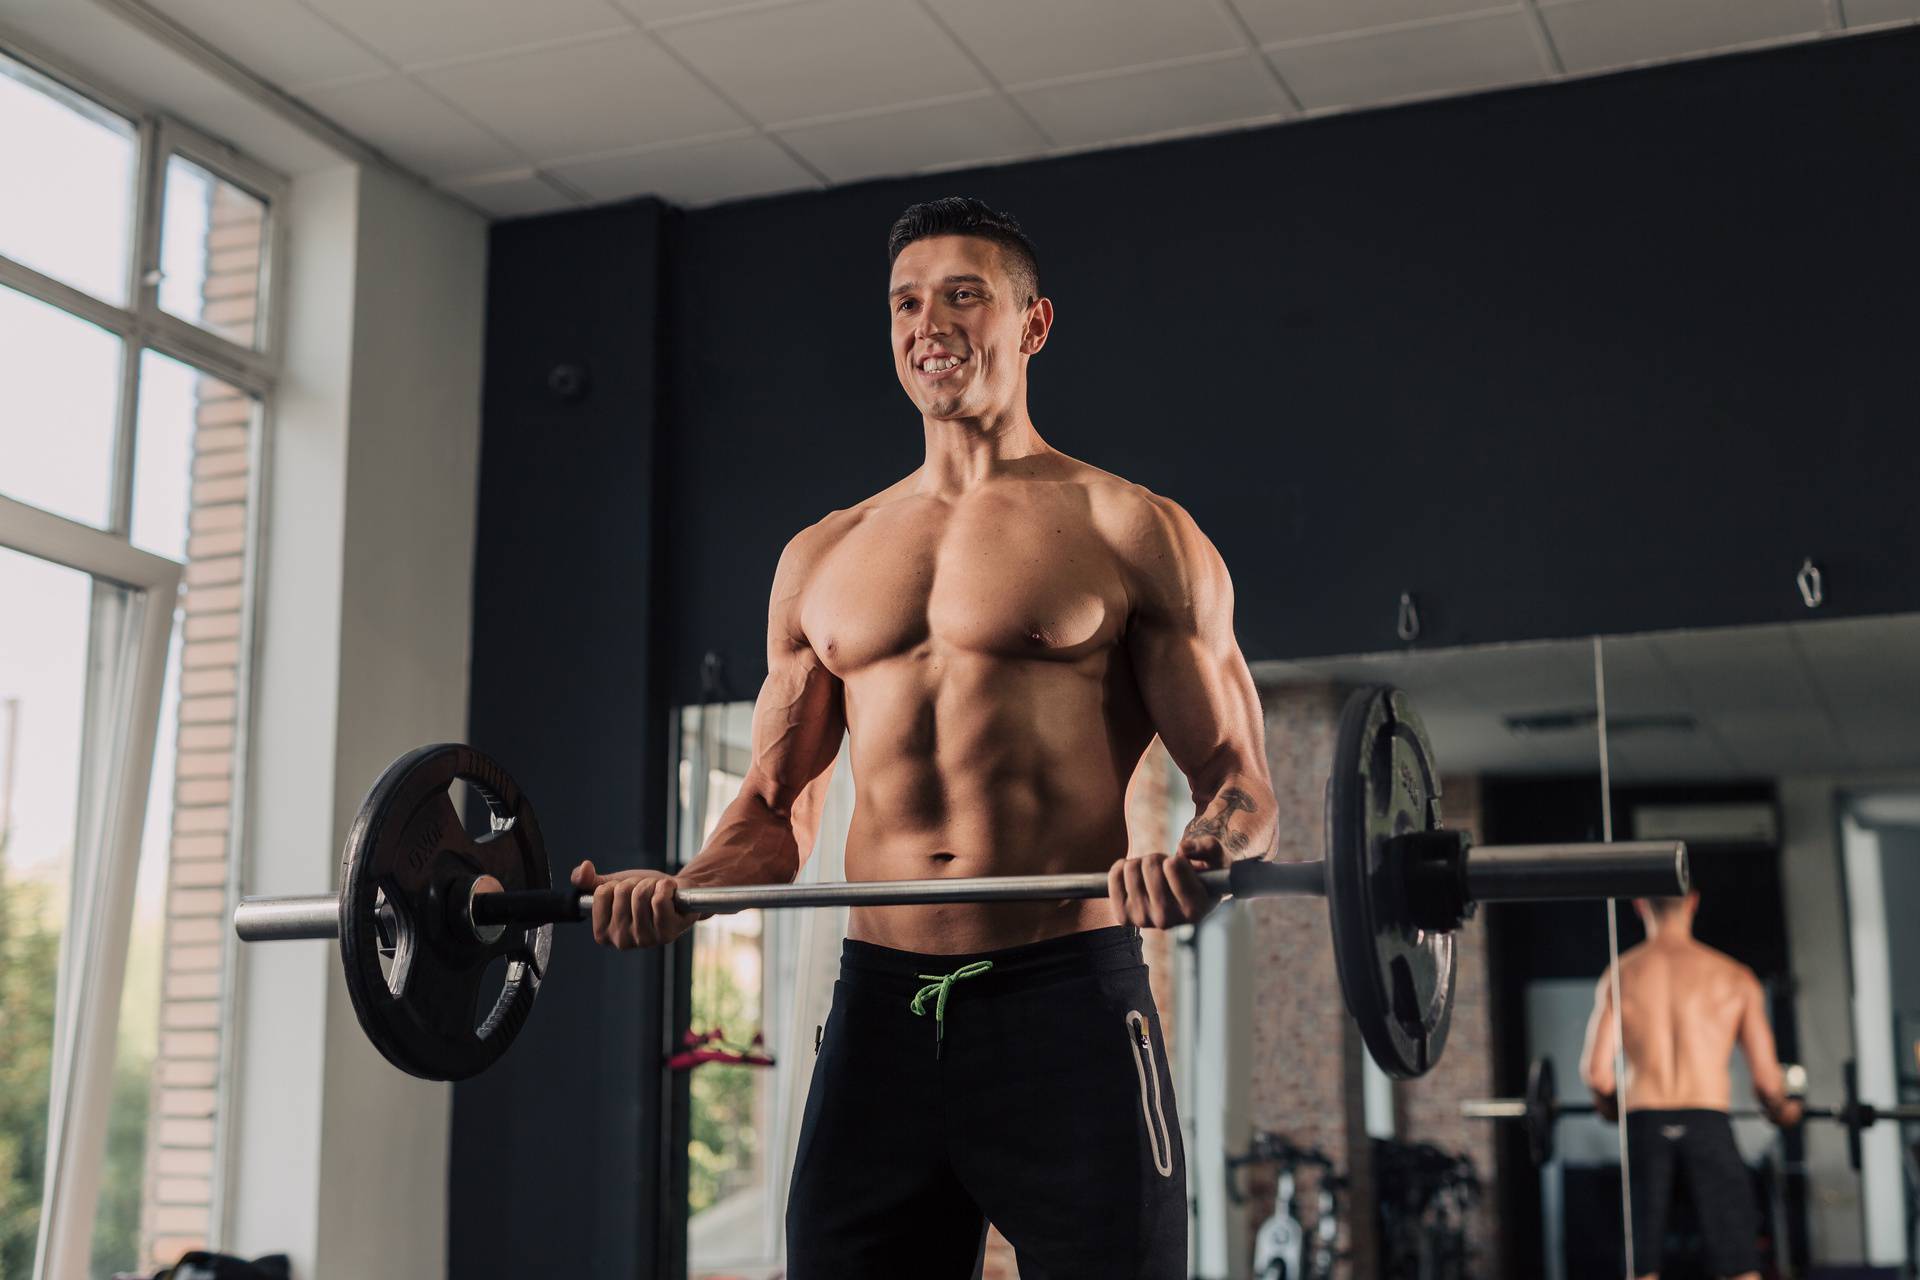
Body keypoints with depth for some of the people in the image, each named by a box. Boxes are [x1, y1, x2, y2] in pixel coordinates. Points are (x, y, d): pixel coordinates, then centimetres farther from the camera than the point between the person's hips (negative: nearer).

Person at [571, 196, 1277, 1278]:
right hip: (880, 1011, 4)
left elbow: (1238, 781, 1)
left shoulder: (1130, 532, 3)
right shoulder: (823, 558, 17)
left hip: (1067, 997, -4)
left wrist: (1199, 860, -22)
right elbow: (773, 806, 20)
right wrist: (681, 892, -1)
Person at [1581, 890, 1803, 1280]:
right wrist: (1783, 1111, 24)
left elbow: (1596, 1072, -1)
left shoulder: (1618, 976, 6)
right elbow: (1766, 1079, 2)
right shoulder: (1734, 977, 5)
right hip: (1708, 1123, -1)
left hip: (1643, 1124, 1)